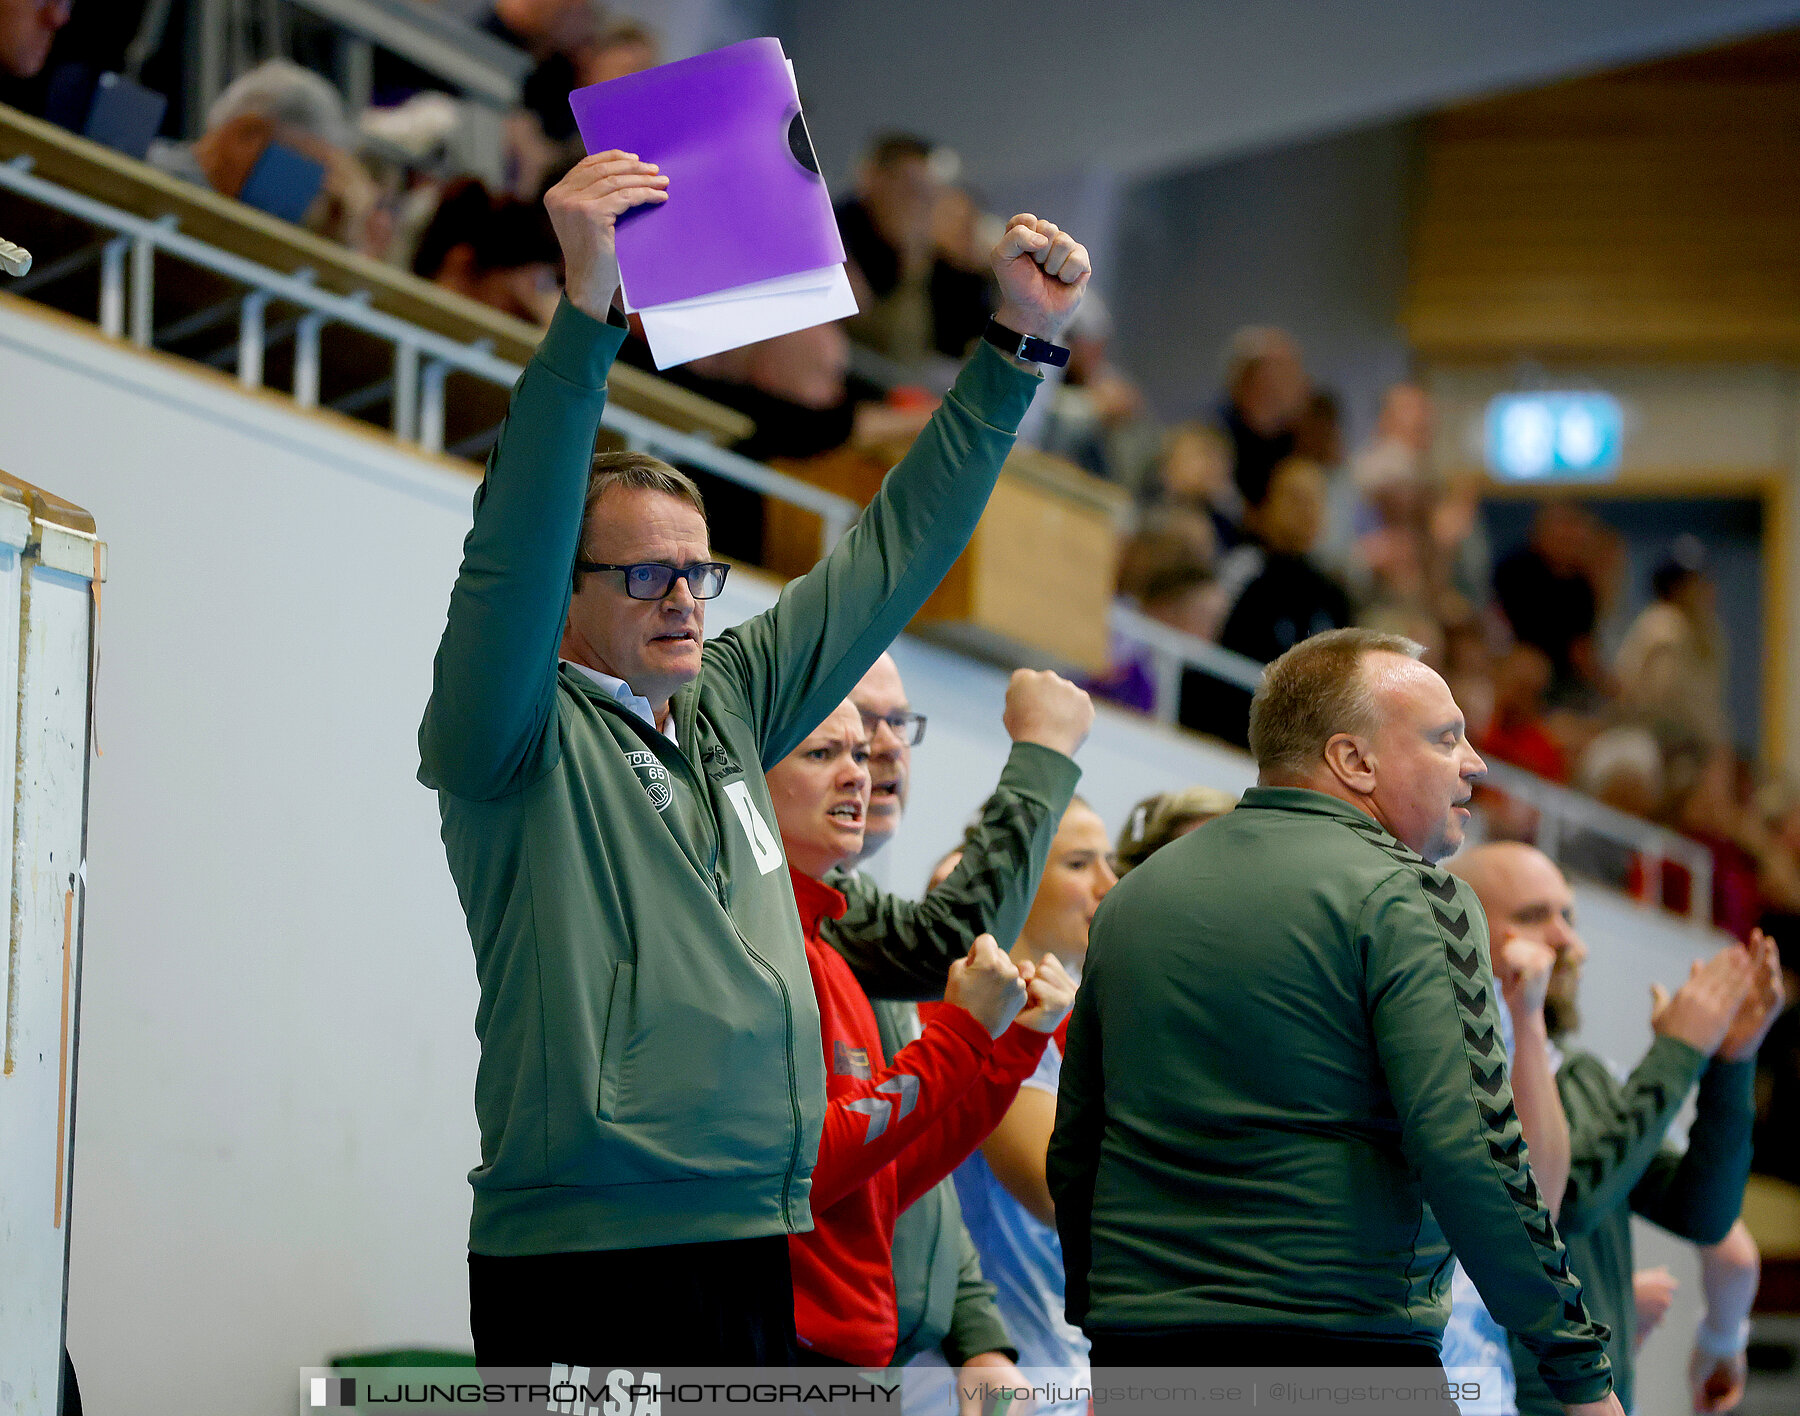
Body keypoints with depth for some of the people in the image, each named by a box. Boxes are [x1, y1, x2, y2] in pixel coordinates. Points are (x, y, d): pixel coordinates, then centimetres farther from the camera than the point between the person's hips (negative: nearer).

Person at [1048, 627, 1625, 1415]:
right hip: (1346, 1349, -7)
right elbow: (1466, 1152, -17)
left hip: (1138, 1349, 7)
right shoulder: (1407, 898, -7)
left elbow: (1072, 1155, 19)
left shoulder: (1134, 898, 14)